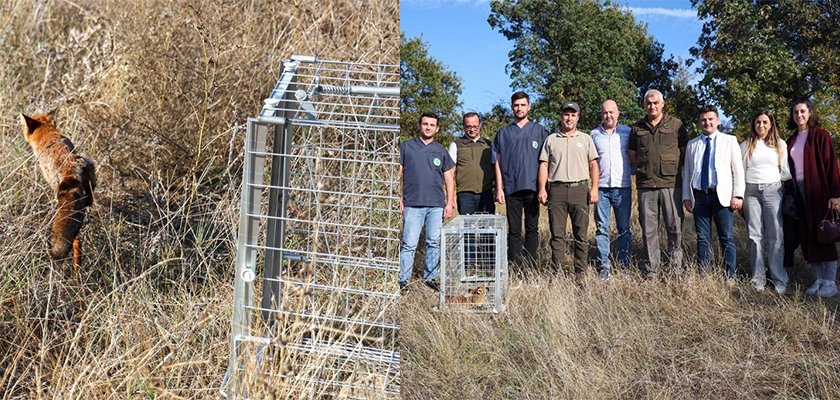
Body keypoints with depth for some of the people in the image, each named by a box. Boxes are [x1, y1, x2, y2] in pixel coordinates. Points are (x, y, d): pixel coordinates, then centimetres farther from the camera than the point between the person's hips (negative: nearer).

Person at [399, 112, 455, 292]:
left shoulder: (441, 151, 13)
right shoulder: (406, 146, 8)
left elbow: (449, 178, 13)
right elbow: (399, 173, 7)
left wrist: (450, 203, 4)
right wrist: (398, 198, -2)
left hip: (437, 205, 2)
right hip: (412, 204, -2)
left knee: (434, 243, 4)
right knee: (409, 244, -4)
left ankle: (430, 278, 16)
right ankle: (403, 280, 2)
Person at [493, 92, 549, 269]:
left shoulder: (539, 131, 8)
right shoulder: (503, 133, 11)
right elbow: (498, 163, 10)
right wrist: (499, 188, 1)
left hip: (533, 187, -1)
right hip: (511, 188, 1)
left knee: (532, 229, 4)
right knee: (514, 230, 3)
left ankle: (531, 266, 10)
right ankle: (515, 267, 7)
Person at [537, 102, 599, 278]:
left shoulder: (585, 138, 13)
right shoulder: (551, 139, 14)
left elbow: (593, 165, 10)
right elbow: (544, 165, 10)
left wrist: (594, 188, -1)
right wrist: (542, 189, 0)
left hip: (579, 189, 0)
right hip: (556, 190, 0)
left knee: (581, 235, 0)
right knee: (557, 235, 0)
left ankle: (581, 273, 5)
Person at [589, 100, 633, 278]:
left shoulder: (628, 132, 8)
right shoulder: (594, 134, 10)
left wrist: (631, 171, 0)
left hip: (622, 188, -1)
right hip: (601, 188, 1)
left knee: (624, 229, 2)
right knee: (601, 229, 0)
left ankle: (625, 266, 8)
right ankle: (603, 267, 5)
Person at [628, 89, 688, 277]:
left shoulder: (676, 125, 7)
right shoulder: (637, 128, 12)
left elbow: (685, 152, 12)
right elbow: (631, 154, 20)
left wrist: (673, 168, 7)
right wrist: (643, 169, 11)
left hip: (671, 184, -2)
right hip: (645, 185, 2)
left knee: (675, 227, 0)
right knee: (648, 229, 4)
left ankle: (677, 269, 9)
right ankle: (652, 271, 11)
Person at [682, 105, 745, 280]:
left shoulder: (730, 141, 7)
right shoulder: (692, 145, 15)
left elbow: (738, 170, 3)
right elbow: (687, 172, 14)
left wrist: (737, 195, -6)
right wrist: (686, 196, 6)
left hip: (721, 196, -3)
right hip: (699, 196, 3)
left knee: (726, 239, -3)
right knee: (702, 239, 5)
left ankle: (730, 277, 2)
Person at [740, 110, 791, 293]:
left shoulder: (780, 144, 10)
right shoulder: (746, 145, 10)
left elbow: (785, 172, 14)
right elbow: (741, 172, 9)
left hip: (773, 189, 0)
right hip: (751, 191, 0)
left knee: (776, 236, -5)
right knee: (755, 236, 1)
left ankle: (779, 281, 0)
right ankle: (758, 280, 6)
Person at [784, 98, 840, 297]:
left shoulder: (820, 135, -3)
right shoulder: (791, 140, 14)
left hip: (818, 191, -5)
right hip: (798, 191, 5)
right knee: (807, 237, 5)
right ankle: (818, 280, 13)